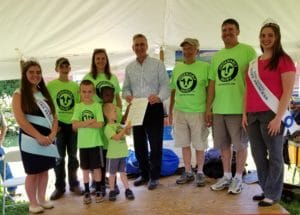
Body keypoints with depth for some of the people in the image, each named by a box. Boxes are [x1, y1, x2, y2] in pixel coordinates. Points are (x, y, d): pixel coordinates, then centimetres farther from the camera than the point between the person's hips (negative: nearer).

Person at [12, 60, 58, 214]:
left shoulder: (45, 93, 12)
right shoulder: (19, 94, -5)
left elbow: (53, 116, 9)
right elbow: (20, 120, -15)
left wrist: (52, 134, -8)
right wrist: (39, 137, -17)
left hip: (48, 139, 5)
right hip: (31, 140, -5)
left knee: (44, 171, 13)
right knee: (32, 173, 3)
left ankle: (42, 199, 28)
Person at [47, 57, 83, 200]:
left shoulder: (75, 85, 5)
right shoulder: (51, 85, -2)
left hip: (73, 124, 2)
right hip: (59, 124, -2)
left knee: (73, 156, 11)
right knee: (59, 157, 5)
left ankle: (74, 184, 23)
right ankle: (59, 187, 17)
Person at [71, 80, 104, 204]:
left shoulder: (97, 106, -3)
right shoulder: (78, 107, 1)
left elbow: (99, 124, -13)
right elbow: (74, 125, -10)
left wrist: (83, 124, -15)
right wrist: (90, 121, -18)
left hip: (95, 142, -1)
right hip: (83, 143, 2)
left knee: (97, 167, 7)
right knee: (85, 169, 11)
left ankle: (98, 191, 20)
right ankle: (87, 192, 22)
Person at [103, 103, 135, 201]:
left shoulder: (118, 124, 6)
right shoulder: (108, 127, -14)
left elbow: (128, 133, 10)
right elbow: (117, 137, -25)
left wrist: (128, 128, -10)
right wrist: (125, 128, -27)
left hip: (122, 153, 5)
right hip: (113, 155, -5)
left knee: (123, 172, 13)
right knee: (112, 174, 9)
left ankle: (127, 190, 18)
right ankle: (112, 191, 21)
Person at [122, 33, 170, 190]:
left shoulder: (157, 64, 0)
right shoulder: (129, 68, 13)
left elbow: (165, 85, -6)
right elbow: (126, 88, 14)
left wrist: (159, 96, -27)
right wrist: (127, 95, -9)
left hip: (154, 108, -4)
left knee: (155, 144, 0)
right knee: (139, 145, 12)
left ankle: (154, 177, 15)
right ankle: (144, 174, 29)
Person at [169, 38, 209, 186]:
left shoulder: (204, 67, -5)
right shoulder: (177, 68, 9)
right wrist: (170, 111, 14)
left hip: (198, 112, -4)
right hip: (179, 112, 4)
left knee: (199, 145, 6)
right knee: (185, 144, 12)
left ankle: (200, 172, 22)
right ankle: (188, 172, 26)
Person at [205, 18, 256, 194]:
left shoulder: (247, 51, -3)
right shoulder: (216, 56, 14)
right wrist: (208, 108, 11)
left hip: (239, 108, -5)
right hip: (218, 109, 6)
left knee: (240, 145, 6)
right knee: (224, 145, 13)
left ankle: (238, 178, 20)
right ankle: (227, 176, 27)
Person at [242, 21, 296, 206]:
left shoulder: (283, 60, -3)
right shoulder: (253, 63, 16)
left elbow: (288, 91, -10)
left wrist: (278, 117, -15)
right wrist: (245, 113, 10)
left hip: (271, 114, -6)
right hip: (253, 115, 7)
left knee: (274, 155, 3)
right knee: (258, 155, 11)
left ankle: (273, 194, 14)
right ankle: (266, 190, 25)